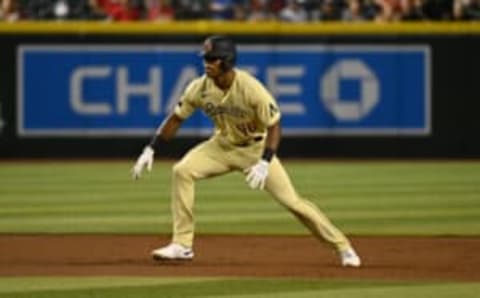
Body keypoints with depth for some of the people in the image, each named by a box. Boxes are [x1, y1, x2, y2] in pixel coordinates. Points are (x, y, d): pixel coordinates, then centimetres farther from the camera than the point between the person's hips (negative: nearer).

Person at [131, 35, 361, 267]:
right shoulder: (200, 88, -16)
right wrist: (150, 150, -11)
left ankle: (342, 246, 6)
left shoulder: (251, 89, -29)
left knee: (290, 200, -10)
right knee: (182, 171, -20)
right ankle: (182, 245, -14)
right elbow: (176, 119, -4)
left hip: (255, 148, -4)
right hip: (222, 145, 4)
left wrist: (264, 163, -36)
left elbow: (274, 126, -24)